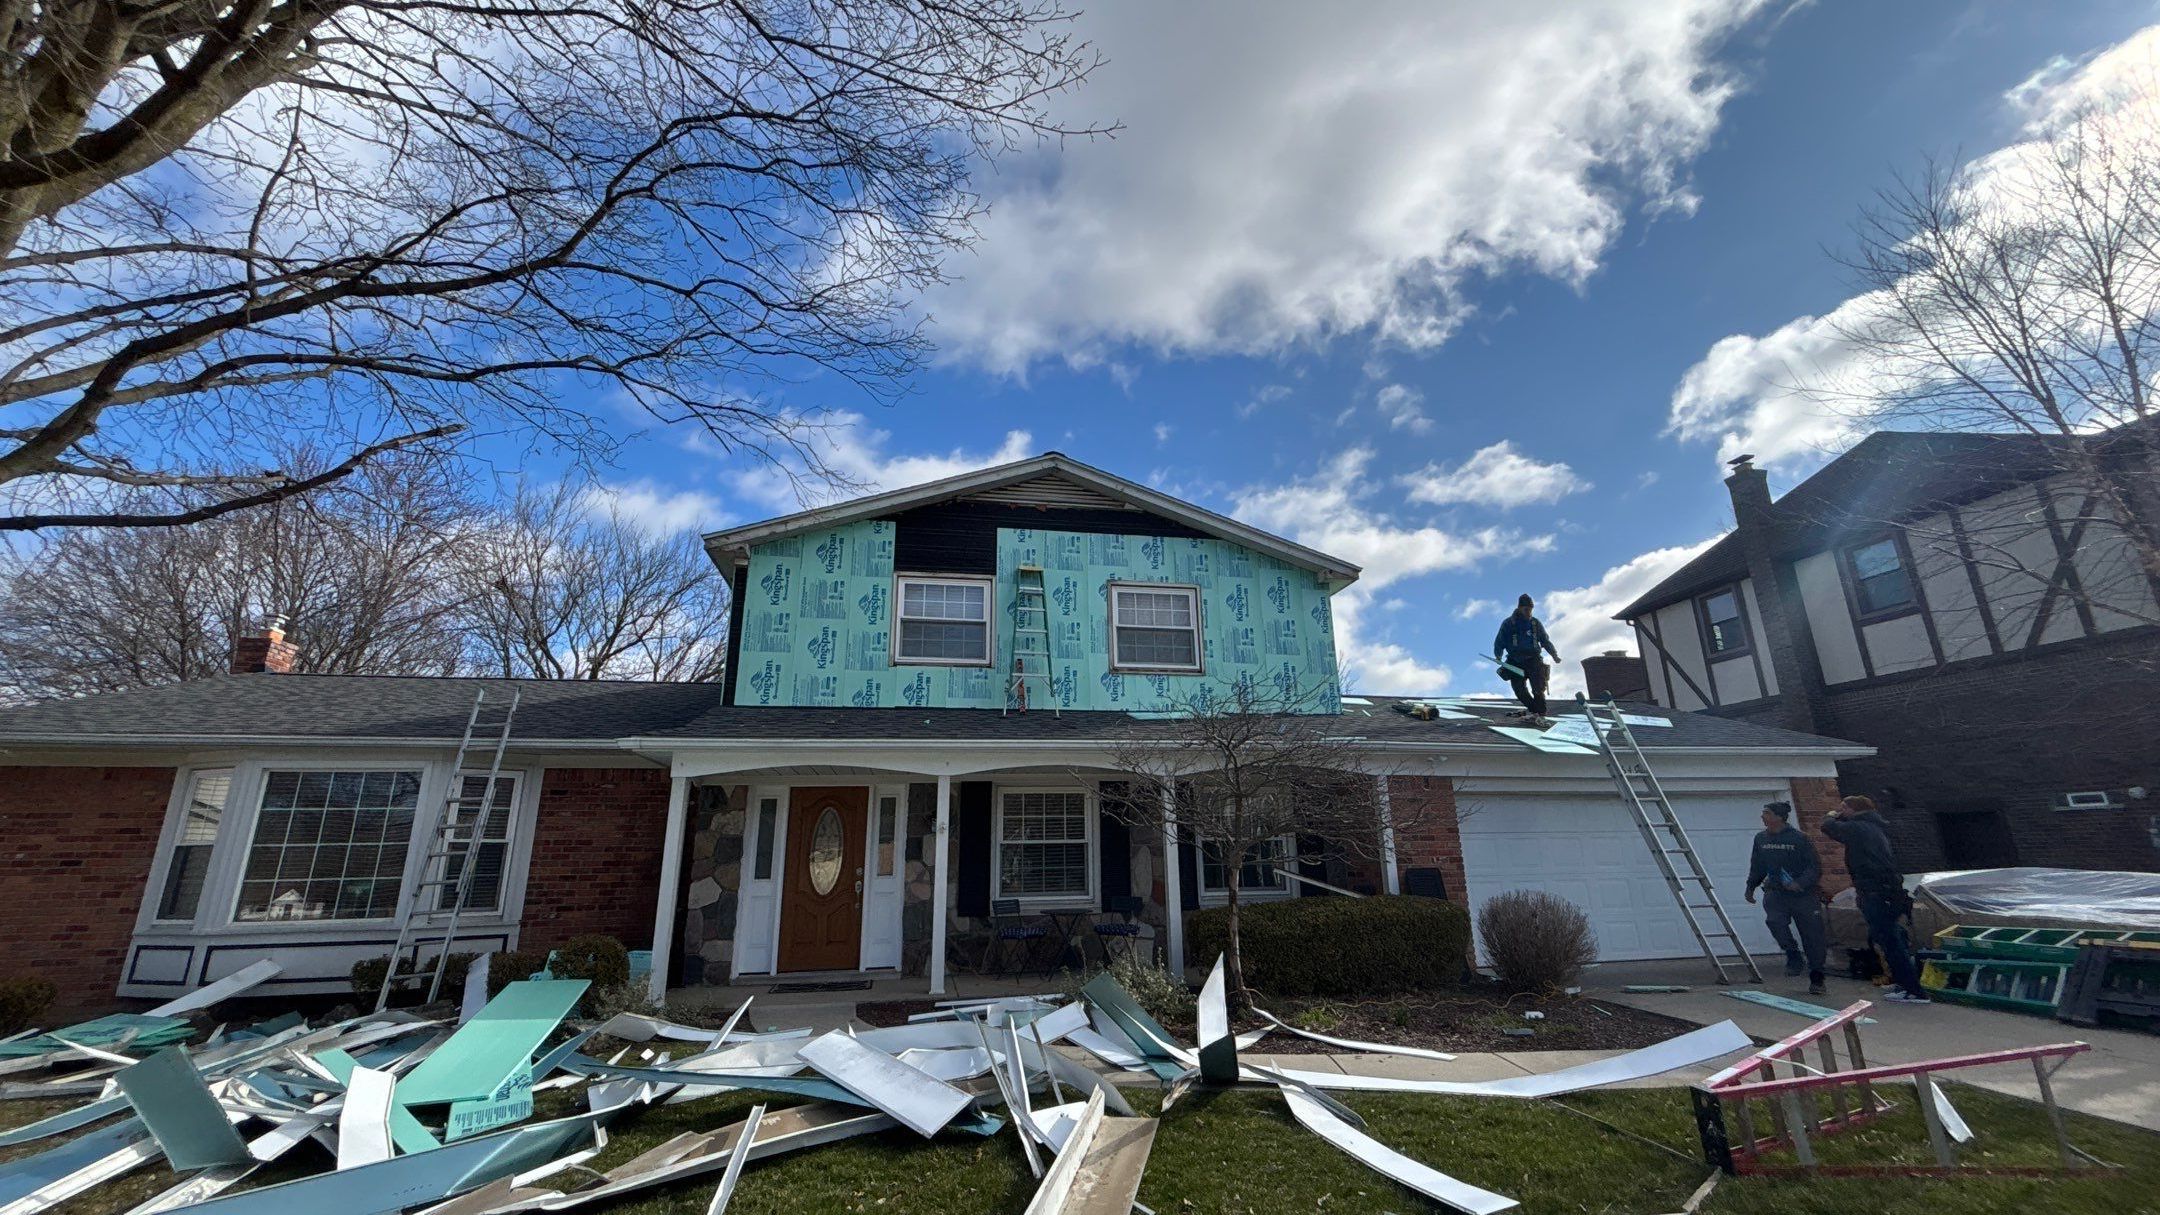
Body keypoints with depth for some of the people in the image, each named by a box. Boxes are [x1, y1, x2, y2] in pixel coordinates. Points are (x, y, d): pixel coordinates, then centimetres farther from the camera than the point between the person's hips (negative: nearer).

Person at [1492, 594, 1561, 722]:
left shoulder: (1536, 623, 8)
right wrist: (1498, 656, -10)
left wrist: (1554, 654, 5)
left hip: (1533, 660, 0)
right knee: (1519, 689, -3)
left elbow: (1545, 641, 17)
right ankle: (1533, 709, 16)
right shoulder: (1508, 624, 3)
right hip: (1515, 663, 0)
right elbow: (1499, 642, 4)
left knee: (1538, 689, -9)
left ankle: (1540, 714, -3)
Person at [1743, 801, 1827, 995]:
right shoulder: (1761, 838, 5)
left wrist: (1800, 883, -23)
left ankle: (1816, 980, 16)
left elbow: (1815, 867, -9)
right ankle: (1794, 956, 2)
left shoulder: (1799, 838, -10)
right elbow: (1757, 866, 17)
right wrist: (1751, 887, 16)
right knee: (1775, 921, -22)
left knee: (1812, 935, 2)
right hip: (1775, 891, 3)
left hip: (1803, 893, -3)